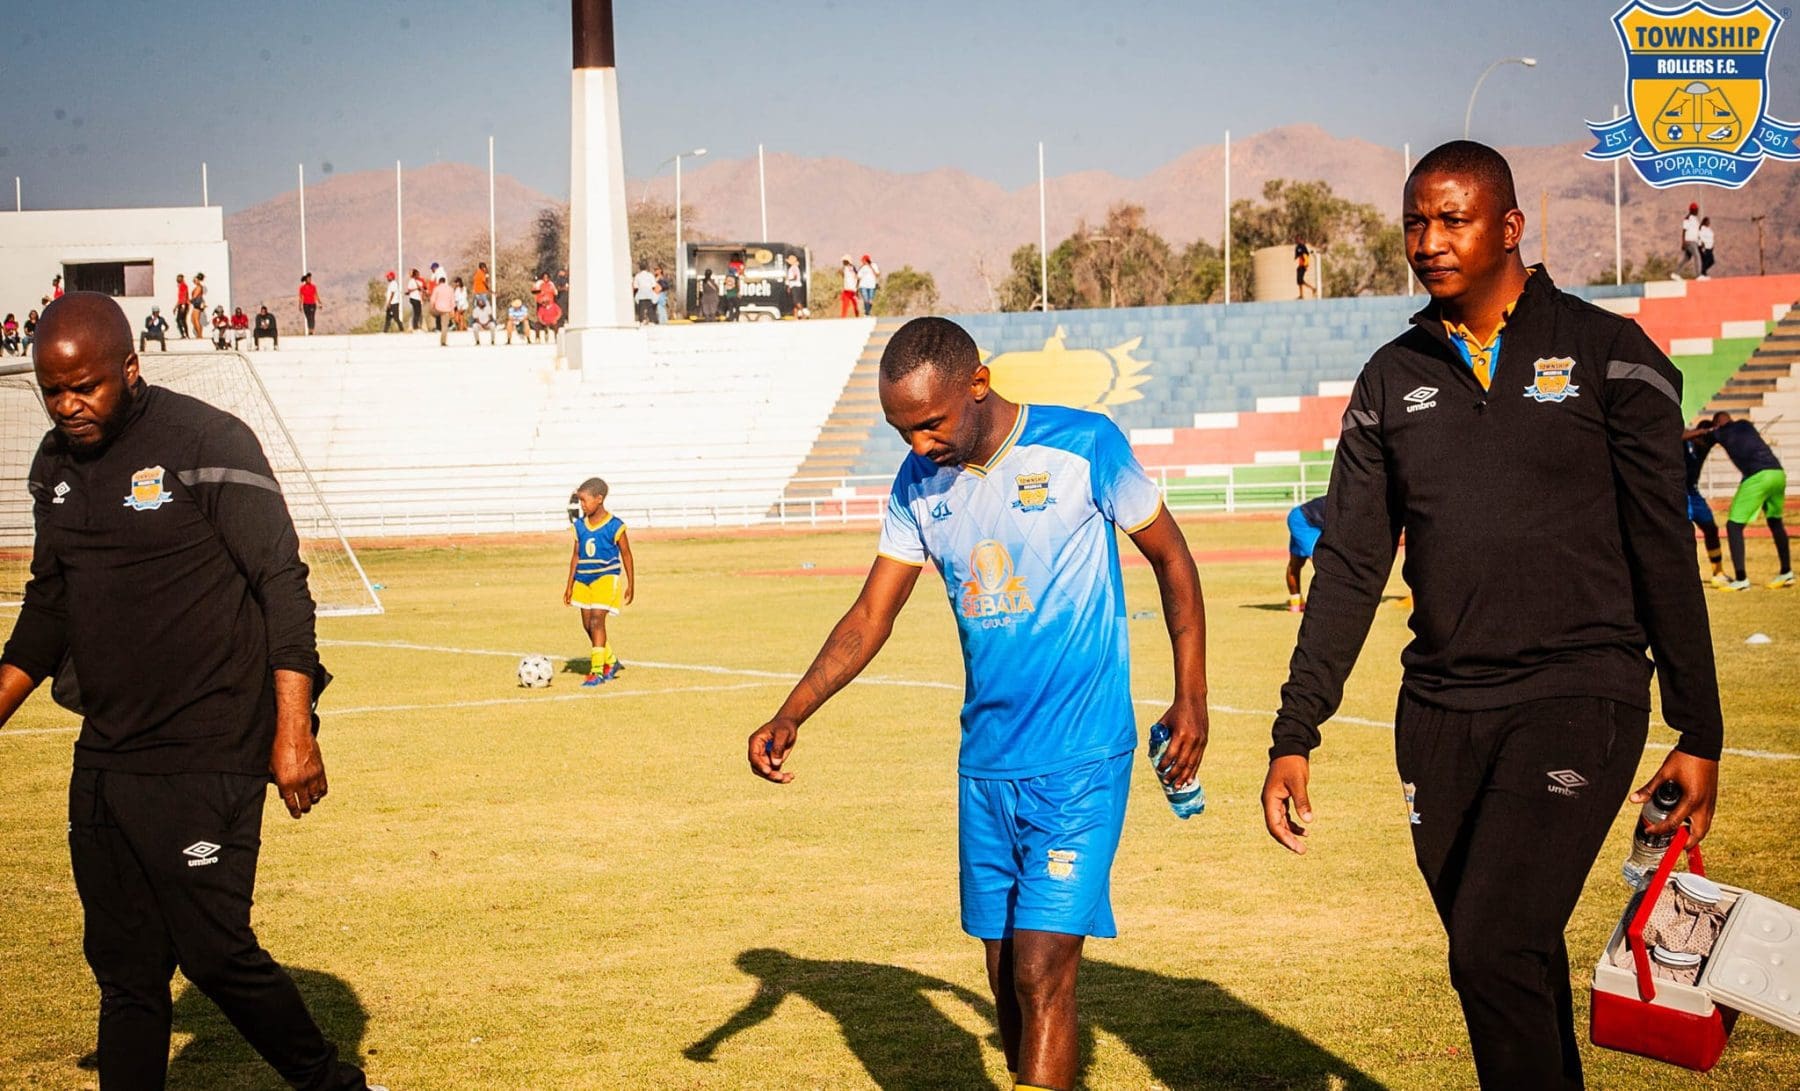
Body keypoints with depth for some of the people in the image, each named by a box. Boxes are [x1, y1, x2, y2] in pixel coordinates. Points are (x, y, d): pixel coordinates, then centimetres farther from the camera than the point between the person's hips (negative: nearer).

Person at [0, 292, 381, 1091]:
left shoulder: (209, 443, -10)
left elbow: (282, 583, -11)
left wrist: (293, 729, -16)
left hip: (209, 756, -6)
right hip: (104, 761, 7)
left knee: (214, 951, -8)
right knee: (123, 968, 8)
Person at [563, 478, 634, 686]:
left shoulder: (615, 526, -10)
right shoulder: (580, 525, 6)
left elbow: (626, 555, -2)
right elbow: (576, 555, 14)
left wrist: (631, 585, -1)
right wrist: (570, 585, 13)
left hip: (606, 577, -6)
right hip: (584, 579, 6)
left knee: (596, 620, -16)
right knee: (587, 624, 9)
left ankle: (597, 671, -13)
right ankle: (611, 662, 28)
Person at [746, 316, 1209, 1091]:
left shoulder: (1083, 446, -10)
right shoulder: (919, 484, 4)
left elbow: (1171, 559, 1)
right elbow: (871, 615, 7)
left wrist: (1191, 698, -1)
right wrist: (791, 716, -5)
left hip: (1080, 764, -5)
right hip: (985, 764, 6)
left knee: (1042, 977, -12)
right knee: (1005, 975, 10)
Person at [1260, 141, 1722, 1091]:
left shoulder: (1609, 355, 0)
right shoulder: (1391, 380, 11)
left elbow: (1664, 552, 0)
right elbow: (1348, 567, 11)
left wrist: (1698, 733, -2)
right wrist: (1294, 736, 5)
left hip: (1579, 700, -4)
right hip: (1440, 714, 4)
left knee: (1493, 950, -18)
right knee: (1516, 970, 8)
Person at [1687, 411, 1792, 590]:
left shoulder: (1719, 433, 11)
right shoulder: (1745, 425, 24)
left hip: (1757, 477, -6)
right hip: (1778, 473, 6)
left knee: (1734, 525, 0)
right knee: (1775, 521, 24)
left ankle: (1741, 580, -9)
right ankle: (1786, 573, 30)